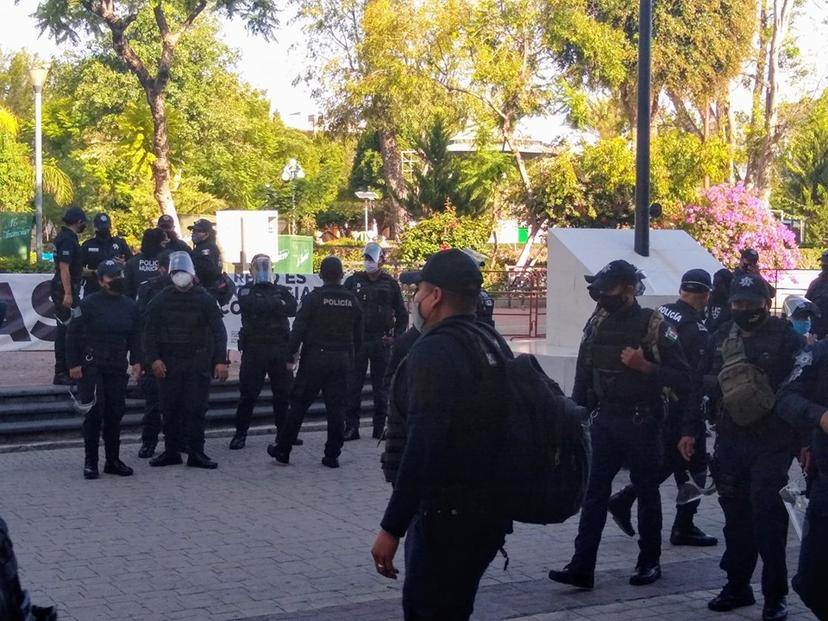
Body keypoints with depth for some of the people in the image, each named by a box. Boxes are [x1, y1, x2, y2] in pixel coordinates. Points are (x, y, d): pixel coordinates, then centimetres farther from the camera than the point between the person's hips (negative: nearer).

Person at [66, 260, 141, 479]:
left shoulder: (130, 305, 10)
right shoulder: (89, 303, -6)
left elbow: (134, 336, 18)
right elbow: (73, 334, -5)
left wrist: (136, 361, 5)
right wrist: (73, 364, -9)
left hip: (117, 368, 5)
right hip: (92, 366, -5)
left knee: (115, 413, 7)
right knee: (94, 413, -8)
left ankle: (113, 460, 17)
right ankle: (90, 462, 0)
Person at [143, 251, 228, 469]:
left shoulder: (205, 300, 3)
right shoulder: (160, 300, 7)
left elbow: (218, 332, 0)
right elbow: (150, 333, 5)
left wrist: (220, 361, -9)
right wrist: (154, 359, -7)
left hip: (198, 363, -1)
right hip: (168, 364, 1)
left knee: (196, 409, -2)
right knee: (170, 410, 5)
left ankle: (196, 453, 4)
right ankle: (171, 451, 14)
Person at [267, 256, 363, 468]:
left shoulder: (314, 298, -8)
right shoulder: (353, 301, 6)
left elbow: (298, 329, -10)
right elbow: (358, 336, 11)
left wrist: (290, 355, -2)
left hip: (315, 358, -3)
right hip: (342, 359, 3)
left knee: (298, 405, 4)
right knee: (336, 407, 6)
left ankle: (282, 450, 10)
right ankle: (332, 455, 7)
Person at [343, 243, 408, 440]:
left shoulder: (390, 284, 5)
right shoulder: (353, 282, 3)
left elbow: (402, 314, 10)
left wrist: (396, 336, 0)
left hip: (381, 341, 0)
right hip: (357, 340, 0)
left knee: (381, 386, 6)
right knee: (353, 385, 0)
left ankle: (380, 427, 12)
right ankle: (351, 427, 4)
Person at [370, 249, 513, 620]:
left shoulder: (434, 350, -17)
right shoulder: (494, 345, 10)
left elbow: (423, 447, -26)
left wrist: (391, 528, -23)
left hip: (449, 514, -9)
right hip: (491, 508, 9)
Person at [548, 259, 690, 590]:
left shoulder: (654, 326, -10)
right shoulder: (597, 323, 5)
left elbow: (682, 378, -11)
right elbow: (584, 373, 11)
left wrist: (644, 366, -22)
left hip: (641, 422, -4)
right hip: (605, 420, 5)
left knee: (647, 491, 8)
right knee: (594, 492, 1)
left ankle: (649, 562, 21)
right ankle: (582, 566, 0)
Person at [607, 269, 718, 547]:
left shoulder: (658, 314, 0)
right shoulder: (696, 331, -20)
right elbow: (694, 383, -23)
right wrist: (688, 431, -22)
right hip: (679, 408, -7)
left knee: (668, 460, 21)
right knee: (695, 467, 8)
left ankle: (623, 500, 14)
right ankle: (683, 528, 13)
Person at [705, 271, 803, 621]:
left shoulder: (785, 337, -5)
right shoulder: (721, 338, 10)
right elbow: (705, 384, 16)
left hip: (772, 444, -5)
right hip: (730, 443, 5)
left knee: (767, 518, -7)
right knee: (736, 517, 12)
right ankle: (737, 587, 24)